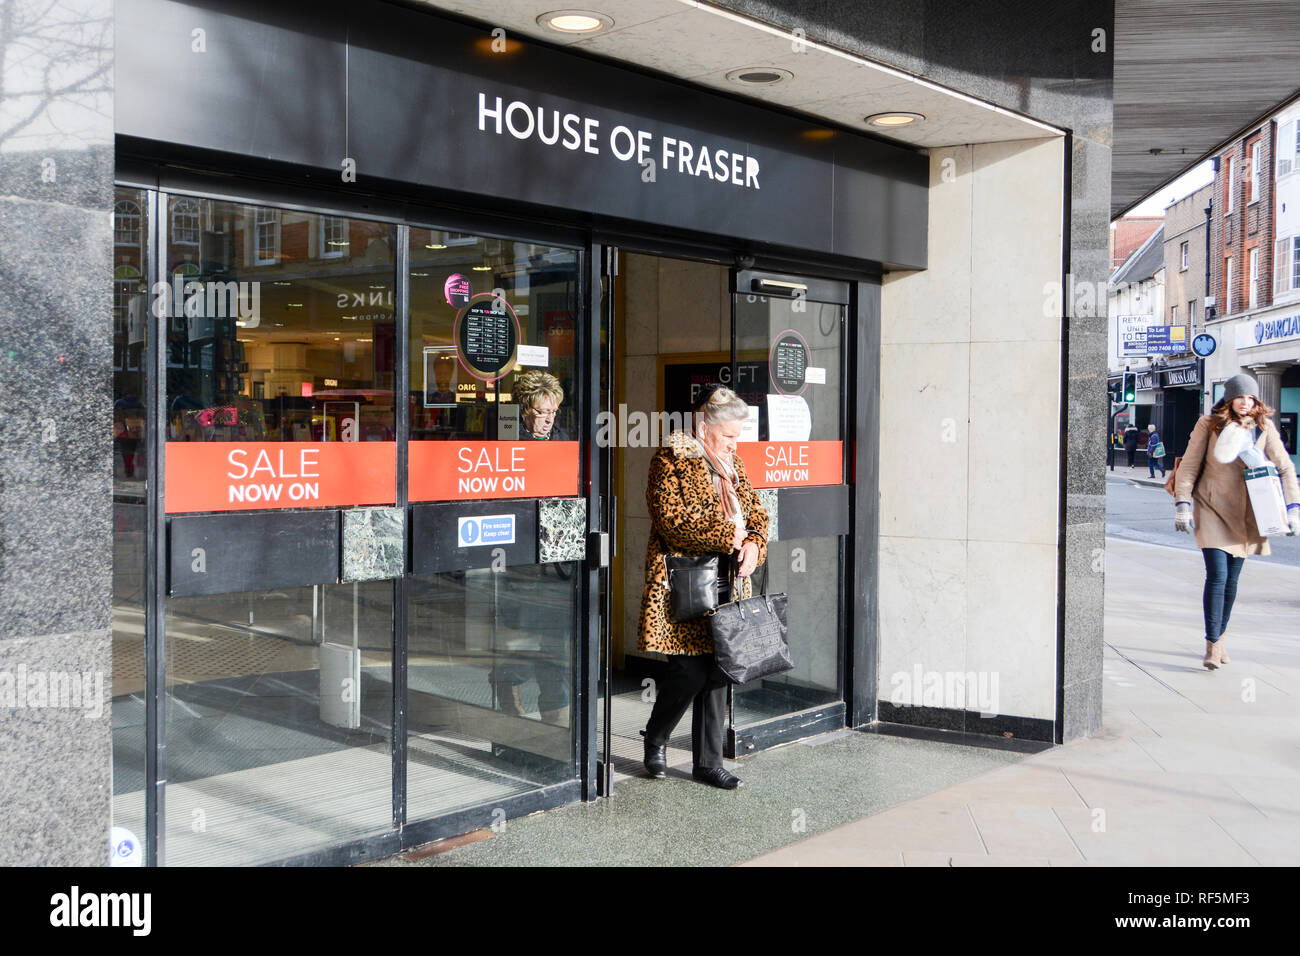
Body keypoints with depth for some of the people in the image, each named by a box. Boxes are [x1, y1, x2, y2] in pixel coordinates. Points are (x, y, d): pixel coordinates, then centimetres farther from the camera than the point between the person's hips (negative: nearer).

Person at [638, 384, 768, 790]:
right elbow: (673, 521, -17)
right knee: (689, 672, -7)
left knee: (717, 674, 8)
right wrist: (729, 537, -17)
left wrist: (754, 543, -2)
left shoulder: (731, 462, 16)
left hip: (728, 587, 7)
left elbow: (755, 510, 19)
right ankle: (656, 739, 21)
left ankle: (708, 762, 18)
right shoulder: (670, 460, -7)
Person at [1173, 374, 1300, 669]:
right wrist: (1183, 504, -11)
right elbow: (1189, 466, -4)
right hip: (1212, 509, -3)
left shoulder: (1264, 428, 0)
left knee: (1232, 579, 10)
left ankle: (1219, 637, 26)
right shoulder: (1209, 425, -6)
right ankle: (1212, 644, -6)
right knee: (1217, 576, -13)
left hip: (1245, 513, 3)